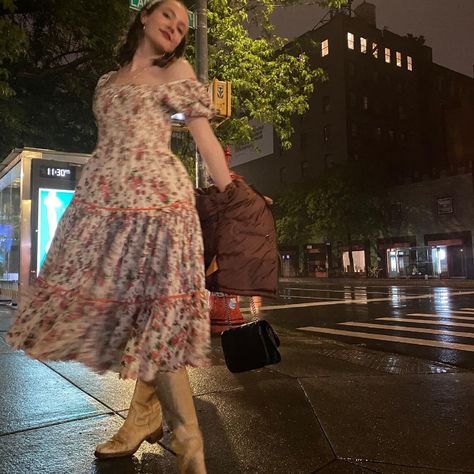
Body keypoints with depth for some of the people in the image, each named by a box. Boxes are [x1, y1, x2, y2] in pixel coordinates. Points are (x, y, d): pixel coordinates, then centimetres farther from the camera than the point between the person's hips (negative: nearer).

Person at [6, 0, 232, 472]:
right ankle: (146, 417, 21)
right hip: (103, 200, 6)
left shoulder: (175, 71, 9)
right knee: (121, 306, 5)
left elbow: (205, 137, 2)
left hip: (153, 198, -6)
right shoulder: (107, 81, 25)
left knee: (151, 312, -11)